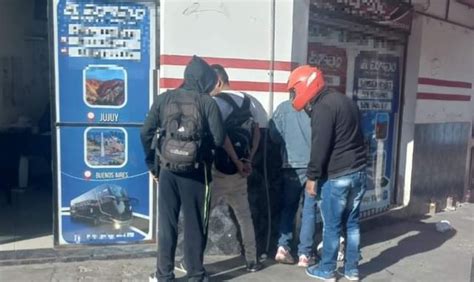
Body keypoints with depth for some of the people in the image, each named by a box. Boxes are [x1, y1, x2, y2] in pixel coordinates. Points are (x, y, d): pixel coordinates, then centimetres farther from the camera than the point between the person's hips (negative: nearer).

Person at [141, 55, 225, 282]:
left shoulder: (163, 99, 5)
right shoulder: (207, 102, -4)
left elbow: (146, 133, 2)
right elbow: (218, 139, -9)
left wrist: (152, 164, 11)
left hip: (167, 170, 2)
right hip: (195, 171, -2)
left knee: (166, 223, 11)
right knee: (194, 224, 9)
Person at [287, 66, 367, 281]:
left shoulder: (323, 107, -14)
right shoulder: (346, 100, 15)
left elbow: (320, 147, -17)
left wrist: (312, 176, -9)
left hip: (336, 177, -9)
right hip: (358, 172, 9)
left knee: (332, 225, 5)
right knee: (352, 223, 15)